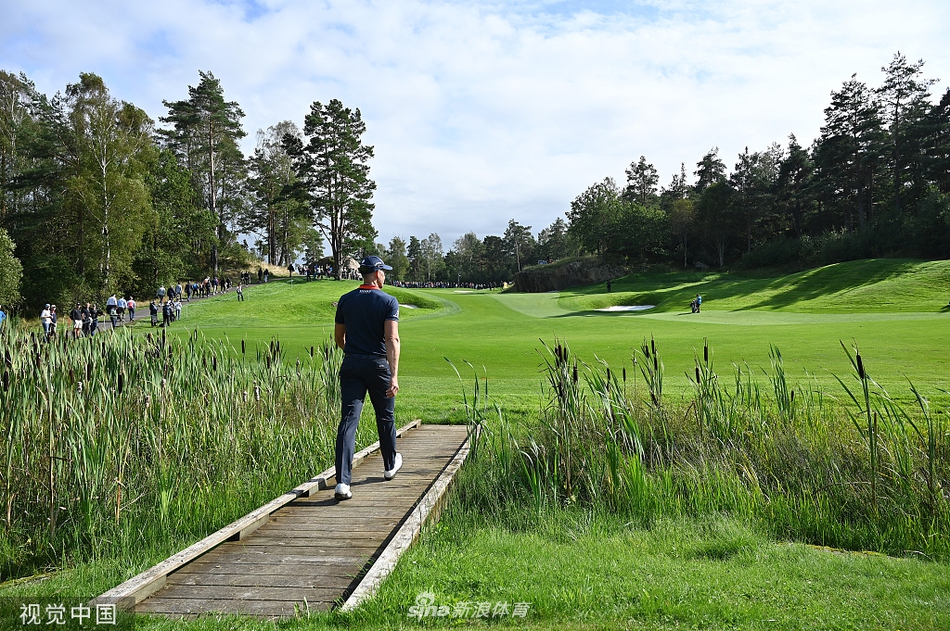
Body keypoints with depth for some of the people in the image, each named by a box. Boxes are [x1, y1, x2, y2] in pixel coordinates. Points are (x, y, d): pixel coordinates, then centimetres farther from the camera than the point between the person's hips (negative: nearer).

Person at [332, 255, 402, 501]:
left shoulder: (346, 300, 7)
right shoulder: (389, 301, -6)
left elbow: (338, 337, 14)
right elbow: (392, 338, -17)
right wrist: (394, 375, -23)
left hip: (351, 365, 2)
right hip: (378, 364, -2)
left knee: (348, 419, -5)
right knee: (385, 416, 18)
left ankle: (342, 481, -16)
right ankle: (390, 465, 38)